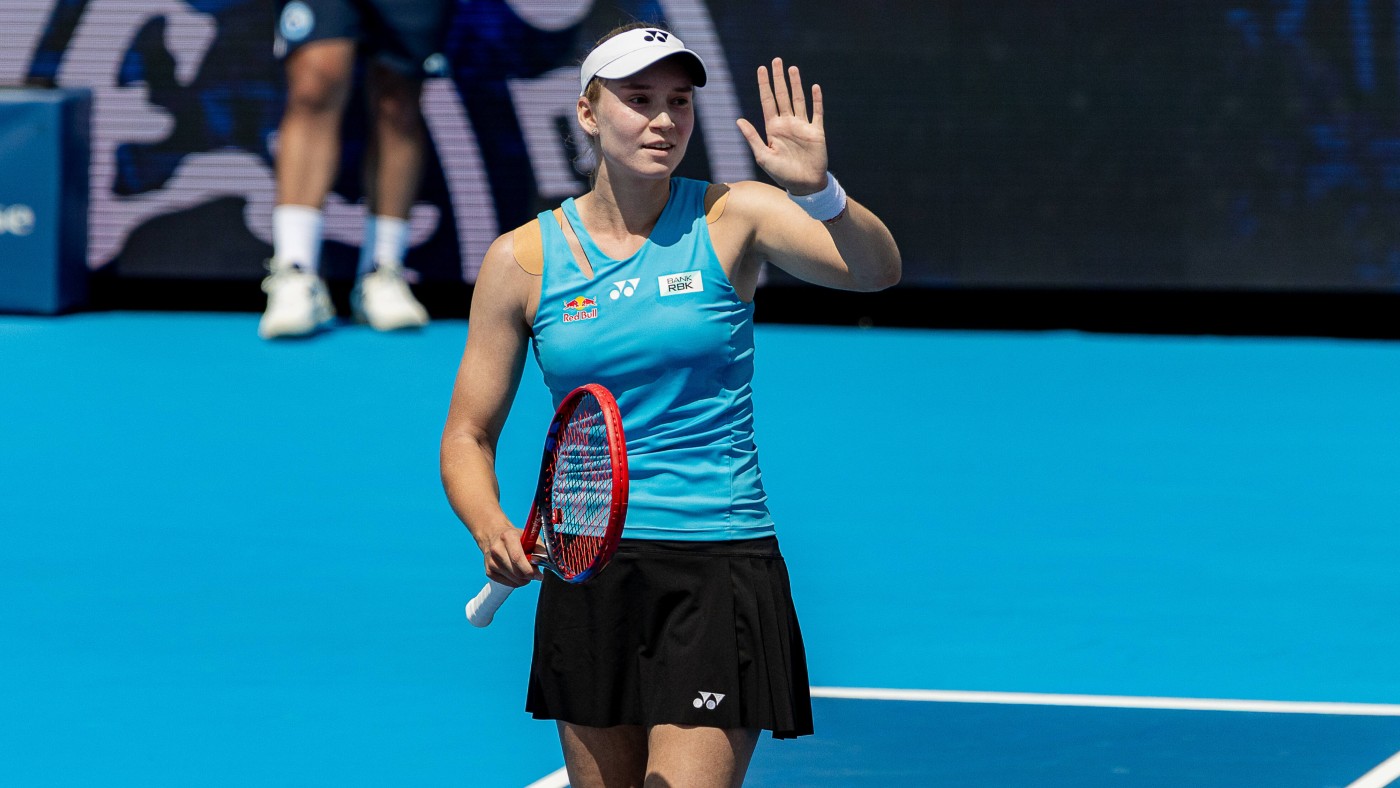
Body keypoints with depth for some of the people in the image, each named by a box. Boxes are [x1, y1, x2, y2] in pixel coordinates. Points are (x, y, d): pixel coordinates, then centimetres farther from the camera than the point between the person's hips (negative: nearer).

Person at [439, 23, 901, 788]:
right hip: (587, 574, 3)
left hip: (720, 573, -3)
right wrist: (493, 530, -13)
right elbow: (468, 435, 7)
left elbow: (875, 270, -16)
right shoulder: (523, 259, 2)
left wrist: (818, 192, -35)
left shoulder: (731, 218, -1)